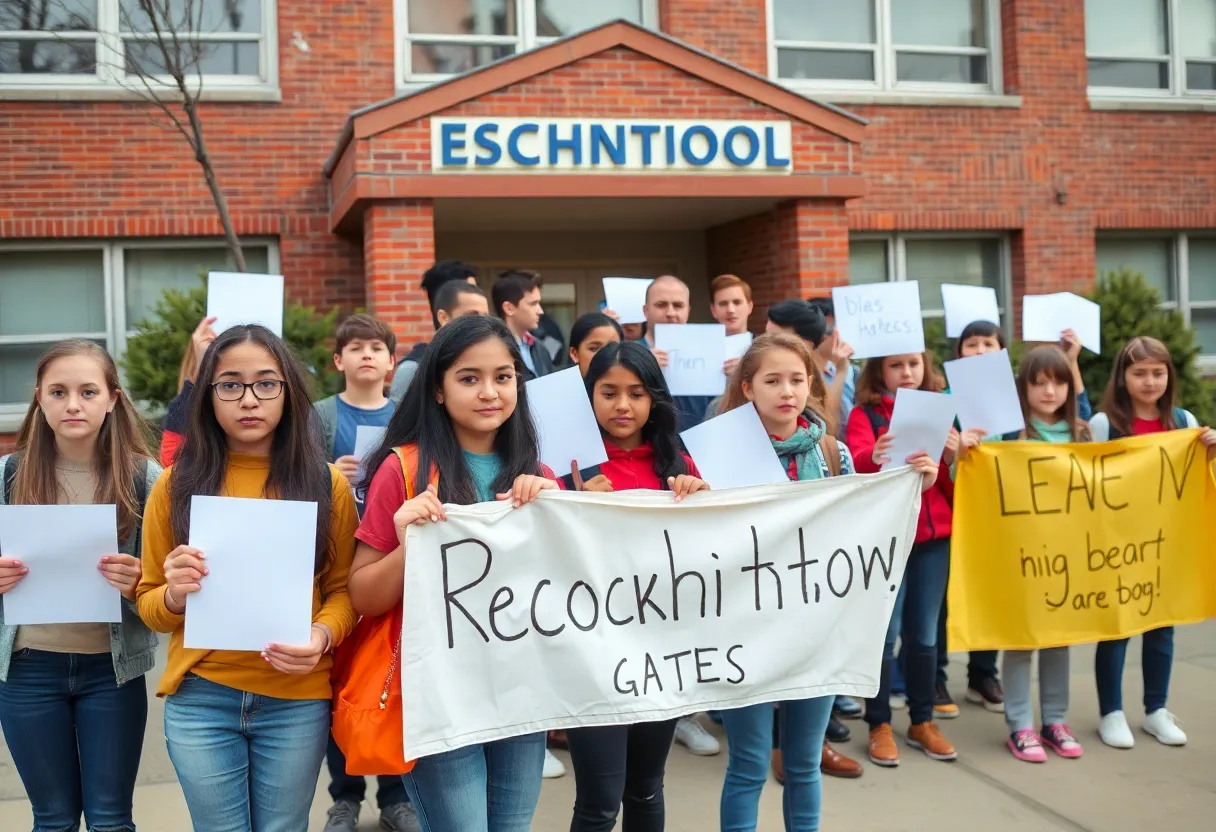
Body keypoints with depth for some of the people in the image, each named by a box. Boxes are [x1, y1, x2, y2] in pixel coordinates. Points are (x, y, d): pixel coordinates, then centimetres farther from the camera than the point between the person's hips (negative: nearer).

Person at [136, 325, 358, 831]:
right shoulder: (177, 484, 0)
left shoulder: (326, 483, -1)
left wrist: (323, 636, -17)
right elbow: (149, 605, 4)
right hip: (200, 699, 0)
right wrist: (175, 596, -18)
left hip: (297, 701, 0)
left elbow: (342, 589, 3)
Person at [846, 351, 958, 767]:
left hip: (934, 535, 4)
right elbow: (855, 466, -19)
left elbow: (956, 484, 8)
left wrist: (953, 457, -13)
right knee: (885, 633, -1)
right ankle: (879, 725, 10)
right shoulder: (865, 414, -2)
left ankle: (922, 721, 22)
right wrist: (873, 459, -41)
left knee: (924, 634, 10)